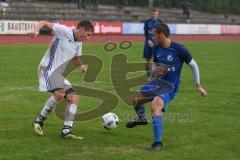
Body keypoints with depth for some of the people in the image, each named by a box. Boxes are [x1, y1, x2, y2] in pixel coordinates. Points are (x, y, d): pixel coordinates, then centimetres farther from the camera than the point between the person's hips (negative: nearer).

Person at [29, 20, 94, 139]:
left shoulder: (78, 43, 13)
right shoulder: (64, 31, -10)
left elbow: (76, 58, 28)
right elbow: (44, 23, -8)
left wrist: (81, 65, 6)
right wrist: (36, 31, -29)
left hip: (58, 74, 9)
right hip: (48, 69, -9)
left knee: (75, 98, -2)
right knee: (60, 93, -30)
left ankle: (66, 131, 0)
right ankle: (39, 121, -14)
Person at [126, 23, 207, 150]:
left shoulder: (179, 49, -18)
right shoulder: (156, 49, 0)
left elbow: (193, 65, -5)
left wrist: (198, 85, -3)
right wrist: (155, 71, -8)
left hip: (171, 86, -7)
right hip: (158, 81, 7)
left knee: (155, 106, -31)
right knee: (135, 99, 16)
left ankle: (158, 143, -24)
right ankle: (141, 119, 50)